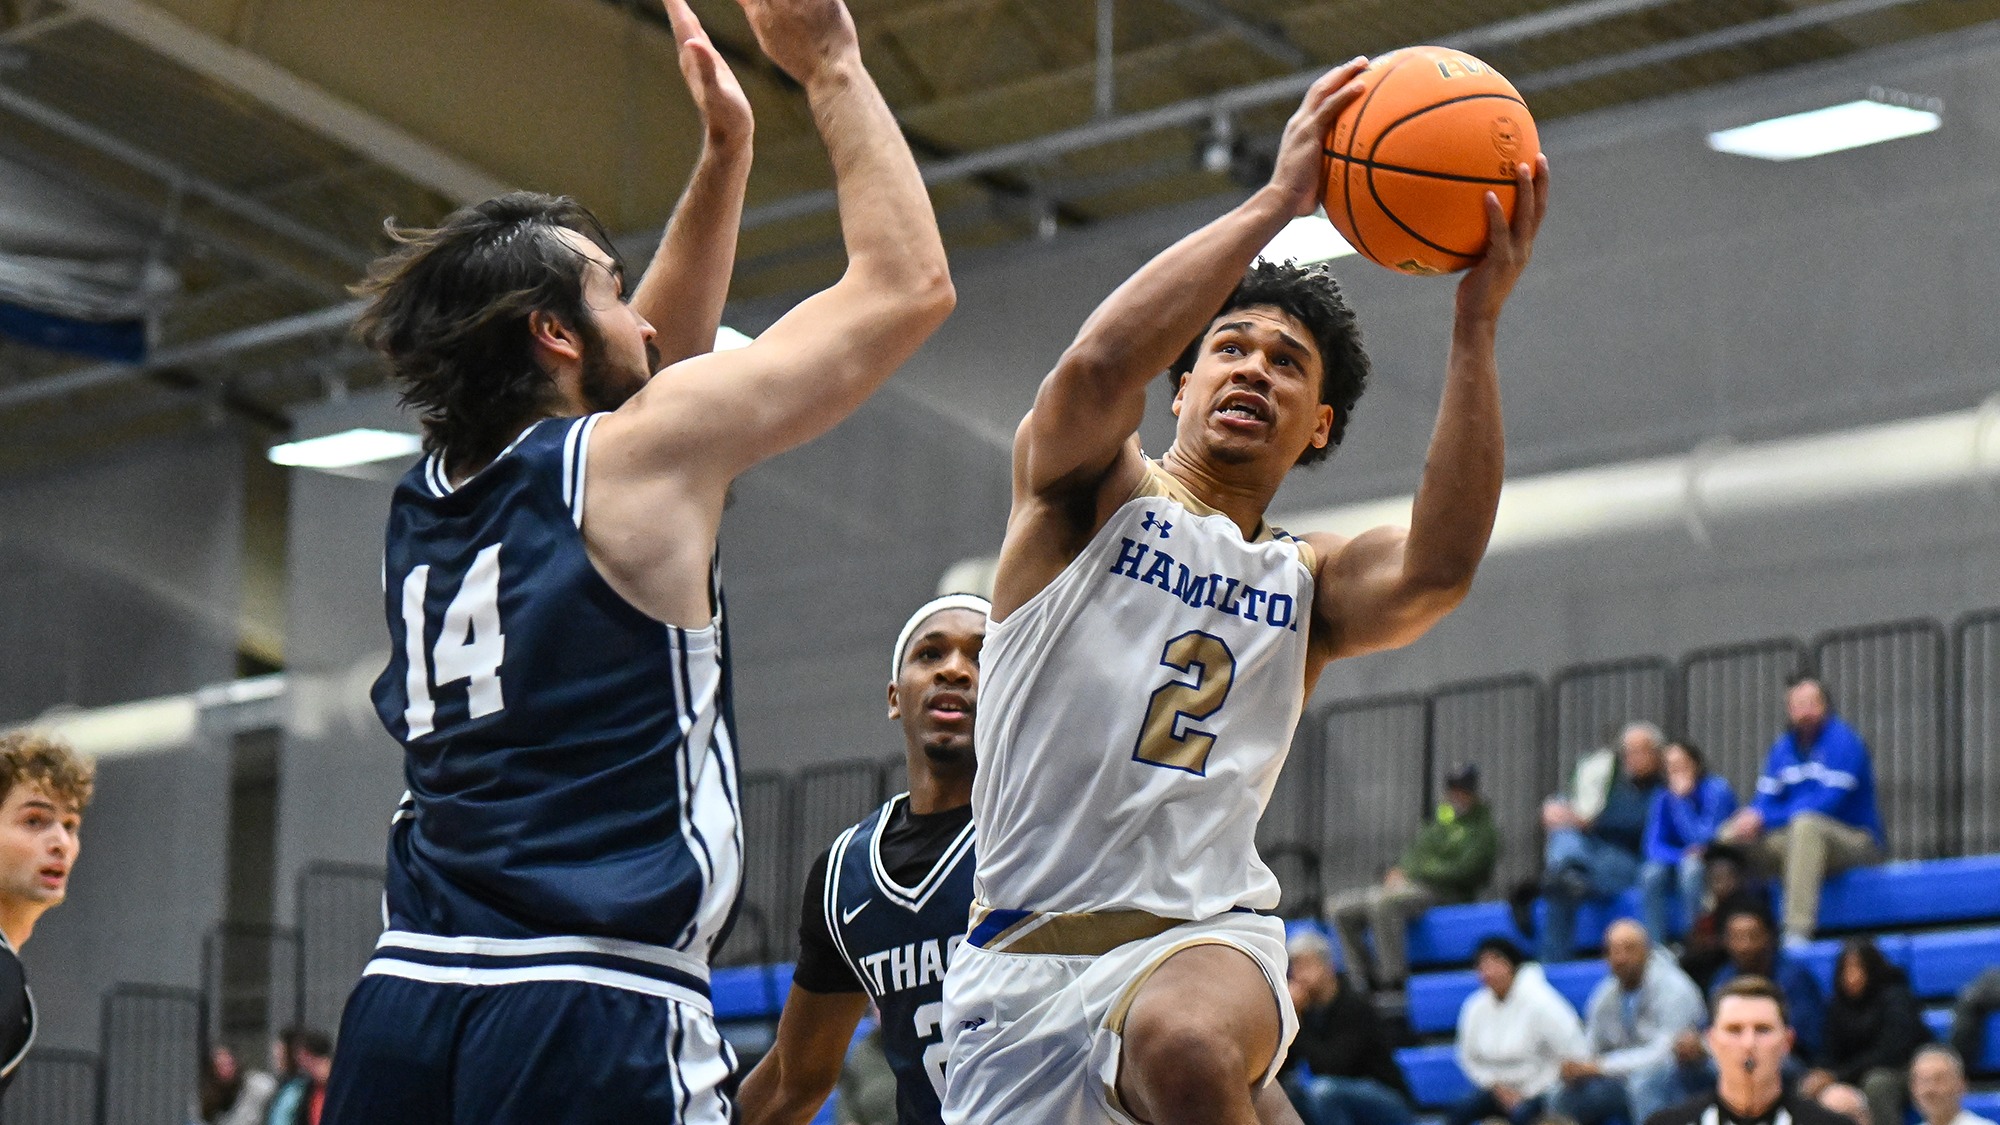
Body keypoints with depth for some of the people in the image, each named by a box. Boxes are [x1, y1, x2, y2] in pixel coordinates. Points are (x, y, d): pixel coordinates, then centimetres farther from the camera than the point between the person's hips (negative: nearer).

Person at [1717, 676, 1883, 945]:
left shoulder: (1842, 741, -12)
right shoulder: (1783, 748, 10)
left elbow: (1829, 802, -21)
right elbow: (1767, 799, 8)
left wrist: (1764, 819, -23)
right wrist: (1750, 817, -18)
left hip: (1855, 840, -7)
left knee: (1806, 824, -38)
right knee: (1731, 837, -6)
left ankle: (1798, 931, -46)